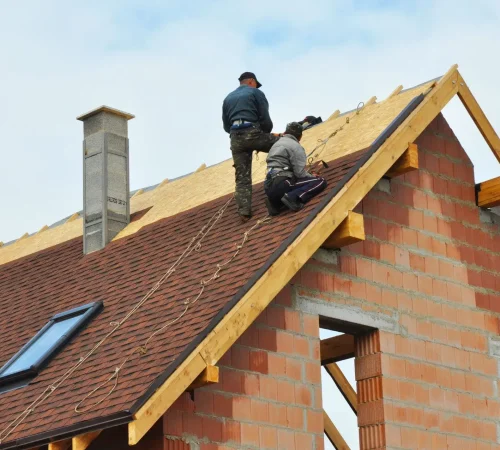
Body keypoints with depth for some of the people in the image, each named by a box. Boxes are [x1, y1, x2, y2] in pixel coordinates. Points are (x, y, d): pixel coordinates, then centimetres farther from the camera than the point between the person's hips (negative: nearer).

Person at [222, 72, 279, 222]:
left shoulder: (228, 98, 25)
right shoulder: (256, 93, 8)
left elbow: (226, 126, 23)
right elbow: (265, 119, 1)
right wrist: (268, 133, 18)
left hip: (235, 138, 5)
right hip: (253, 133, -5)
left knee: (242, 178, 1)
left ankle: (244, 212, -9)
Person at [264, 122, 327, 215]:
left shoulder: (275, 145, 26)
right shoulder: (295, 146, -2)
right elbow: (300, 173, -11)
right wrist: (312, 177, 11)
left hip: (269, 187, 8)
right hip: (281, 185, -8)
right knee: (320, 181, -6)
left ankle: (276, 202, 10)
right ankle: (293, 197, -22)